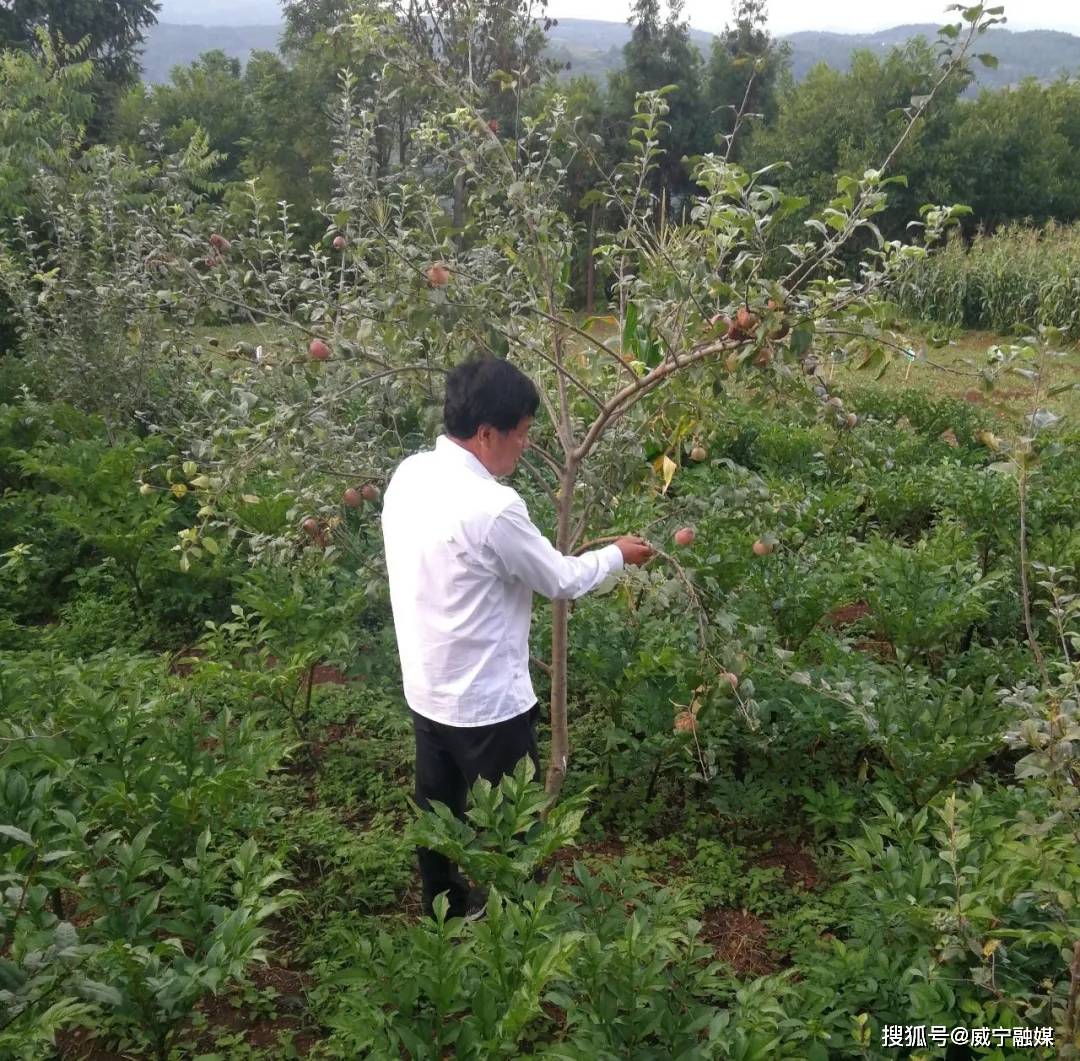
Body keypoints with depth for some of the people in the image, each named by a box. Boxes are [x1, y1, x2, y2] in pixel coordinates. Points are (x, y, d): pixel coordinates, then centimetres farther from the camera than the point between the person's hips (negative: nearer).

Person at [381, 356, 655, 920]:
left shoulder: (409, 475, -5)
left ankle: (444, 908, 43)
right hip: (487, 702, -8)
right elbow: (562, 581, -15)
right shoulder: (491, 507, -29)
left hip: (427, 689, 8)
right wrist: (618, 553, 3)